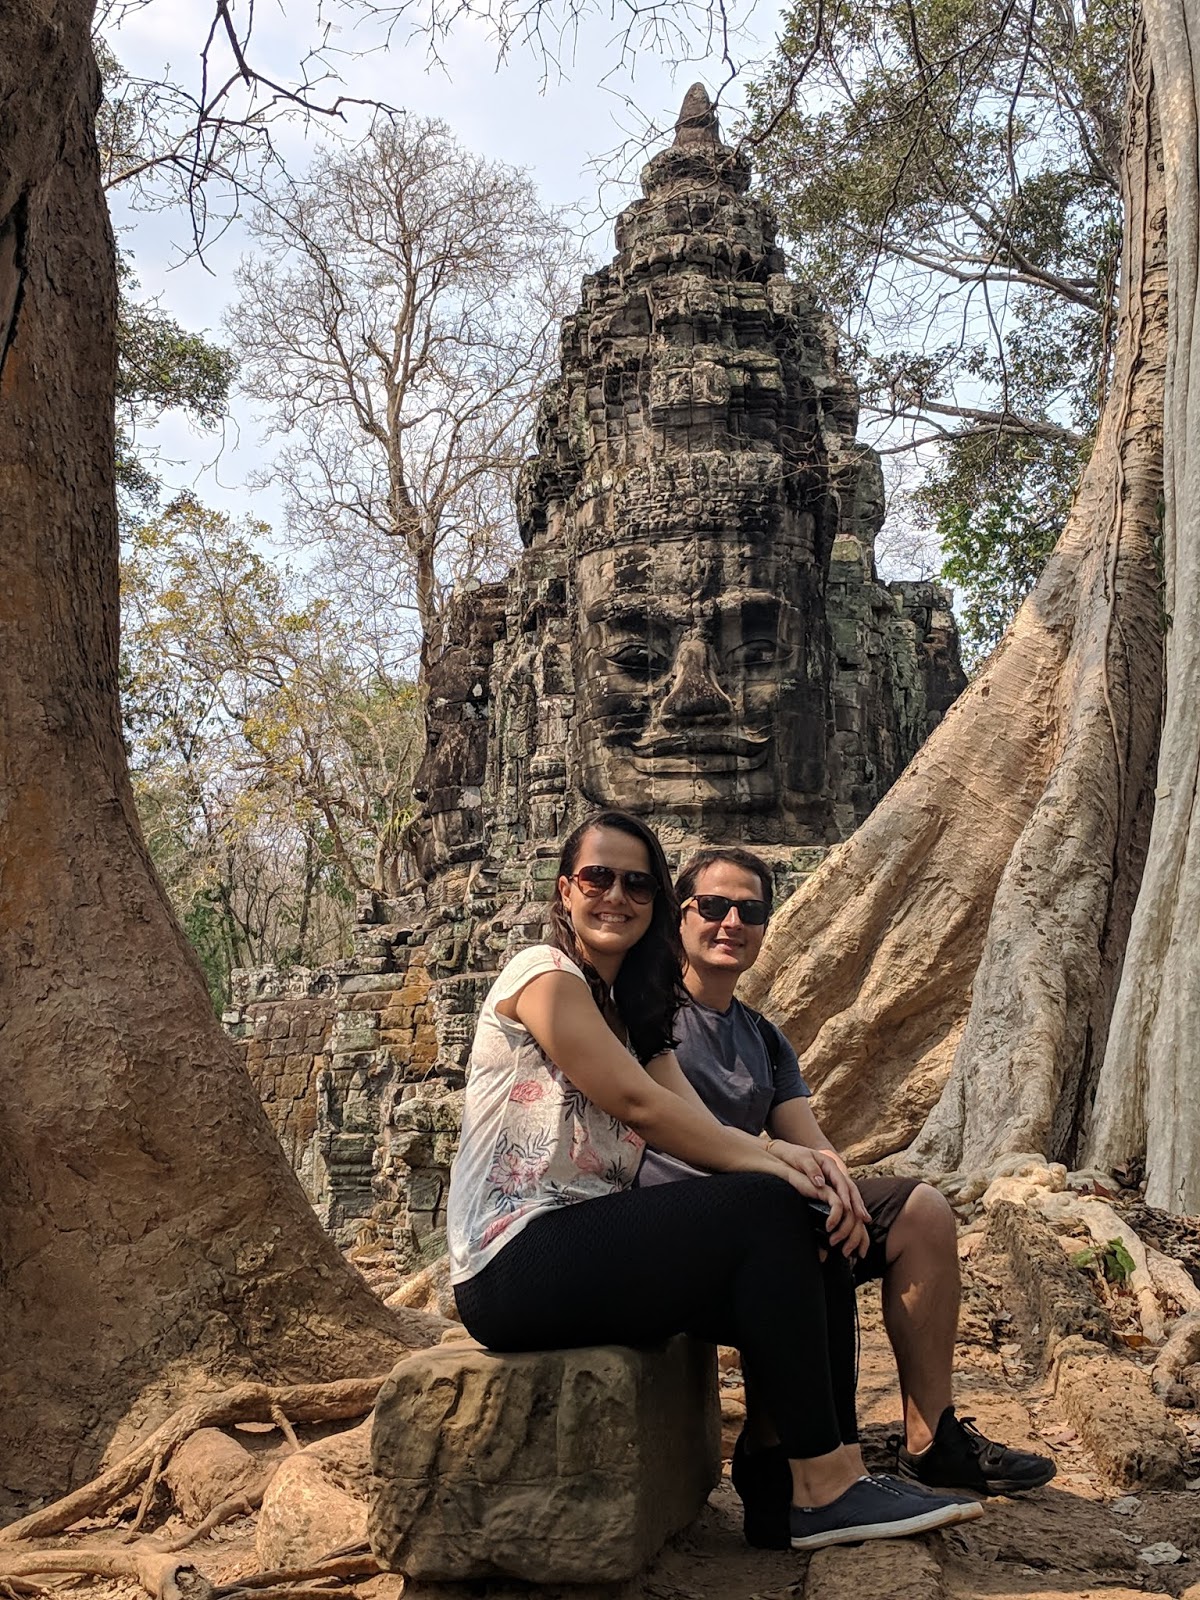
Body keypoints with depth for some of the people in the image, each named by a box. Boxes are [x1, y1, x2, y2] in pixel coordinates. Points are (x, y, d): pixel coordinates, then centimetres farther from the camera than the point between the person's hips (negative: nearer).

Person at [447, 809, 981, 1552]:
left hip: (585, 1250, 8)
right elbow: (638, 1104, -15)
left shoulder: (635, 1013, 19)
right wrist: (769, 1163, -14)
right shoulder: (544, 976, -6)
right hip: (513, 1265, -8)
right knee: (768, 1212, -20)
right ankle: (821, 1485, -12)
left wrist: (783, 1154, -15)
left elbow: (702, 1128, 4)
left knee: (817, 1264, -5)